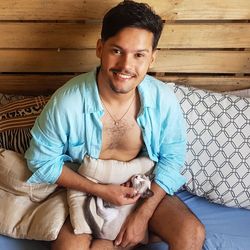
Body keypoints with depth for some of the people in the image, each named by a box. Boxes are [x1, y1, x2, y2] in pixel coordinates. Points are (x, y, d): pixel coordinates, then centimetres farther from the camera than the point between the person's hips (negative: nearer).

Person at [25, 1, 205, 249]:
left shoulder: (163, 100, -18)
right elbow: (42, 160, -11)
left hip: (143, 186, 1)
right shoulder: (66, 103, -24)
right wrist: (99, 190, -19)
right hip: (84, 188, -1)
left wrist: (144, 213, -15)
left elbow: (172, 157, -6)